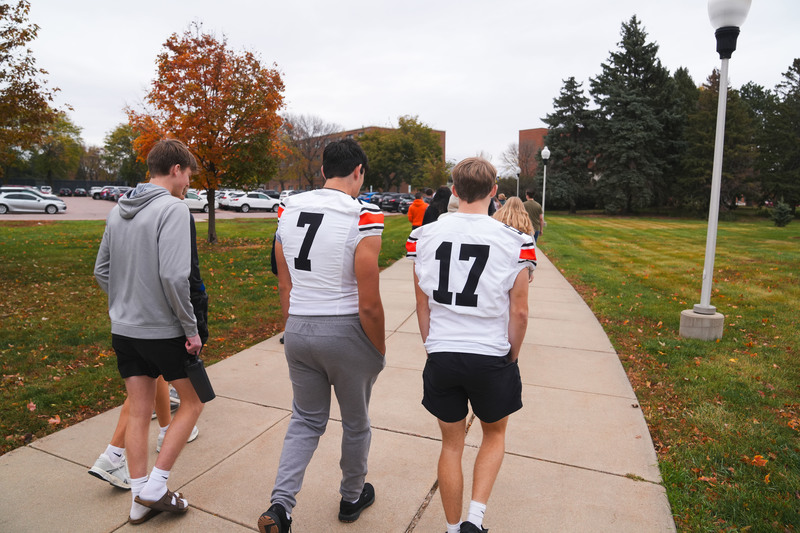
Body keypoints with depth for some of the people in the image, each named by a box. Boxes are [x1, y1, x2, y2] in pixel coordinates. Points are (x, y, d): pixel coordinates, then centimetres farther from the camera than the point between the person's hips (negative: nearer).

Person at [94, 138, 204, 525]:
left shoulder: (117, 211, 9)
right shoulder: (172, 208, -16)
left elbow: (101, 271, 13)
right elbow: (173, 276, -25)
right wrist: (191, 328, -16)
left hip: (123, 330, 7)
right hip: (163, 331, -7)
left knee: (138, 413, 14)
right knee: (192, 402, 12)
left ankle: (140, 500, 25)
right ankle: (155, 487, 13)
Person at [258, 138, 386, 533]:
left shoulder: (288, 210, 1)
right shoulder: (364, 218, -17)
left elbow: (284, 286, 8)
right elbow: (369, 304, -17)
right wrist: (380, 350, -2)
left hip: (298, 331, 5)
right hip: (347, 332, -4)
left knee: (306, 420, 24)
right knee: (356, 423, 20)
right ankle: (352, 499, 41)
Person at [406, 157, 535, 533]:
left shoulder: (424, 236, -4)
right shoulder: (514, 241, -11)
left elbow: (422, 305, 2)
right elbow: (519, 312, -6)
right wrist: (512, 355, 10)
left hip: (441, 357, 2)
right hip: (491, 357, -1)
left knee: (451, 444, 20)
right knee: (495, 434, 26)